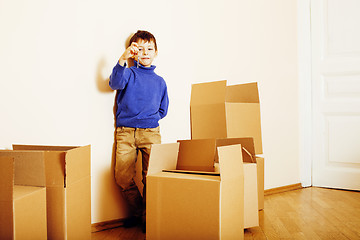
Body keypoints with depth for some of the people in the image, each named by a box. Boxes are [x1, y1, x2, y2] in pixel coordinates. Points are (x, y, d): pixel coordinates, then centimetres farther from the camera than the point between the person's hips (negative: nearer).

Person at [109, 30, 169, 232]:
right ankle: (137, 212, 21)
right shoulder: (129, 73, 6)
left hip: (151, 132, 1)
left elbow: (163, 110, 22)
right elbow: (115, 83, -18)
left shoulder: (159, 81, 15)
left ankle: (147, 217, 16)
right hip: (125, 132, -1)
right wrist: (122, 60, -31)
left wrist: (150, 118, 7)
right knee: (123, 178, -2)